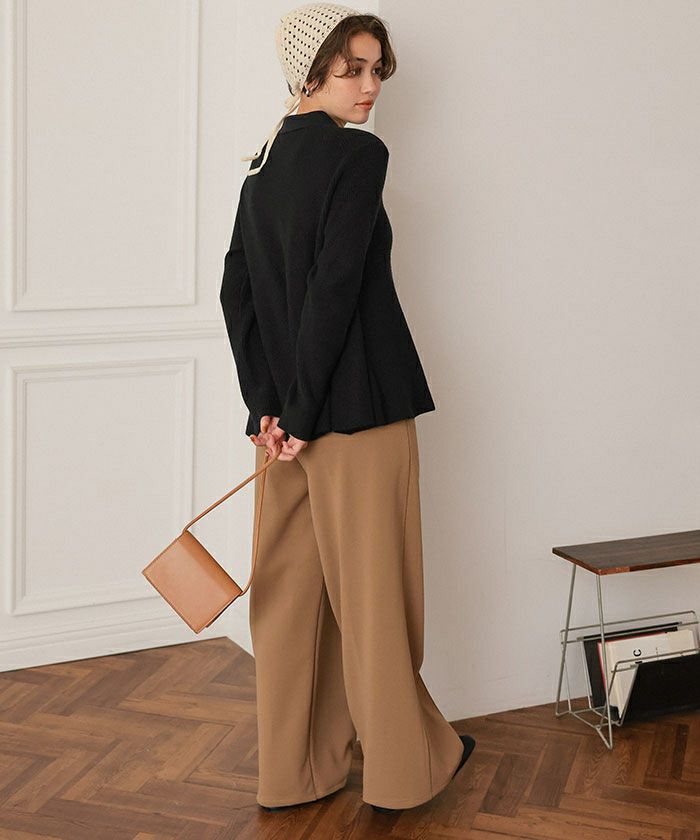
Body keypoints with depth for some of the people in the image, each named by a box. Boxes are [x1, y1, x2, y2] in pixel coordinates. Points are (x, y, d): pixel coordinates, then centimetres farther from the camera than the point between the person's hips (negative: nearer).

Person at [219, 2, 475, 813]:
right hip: (361, 404, -7)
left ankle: (293, 764, 22)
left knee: (291, 586, 12)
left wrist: (266, 406, 3)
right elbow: (336, 285, -19)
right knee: (374, 583, 4)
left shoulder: (263, 164, 11)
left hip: (290, 409, 7)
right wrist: (304, 410, -15)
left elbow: (235, 291, 7)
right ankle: (406, 759, 20)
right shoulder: (359, 154, -12)